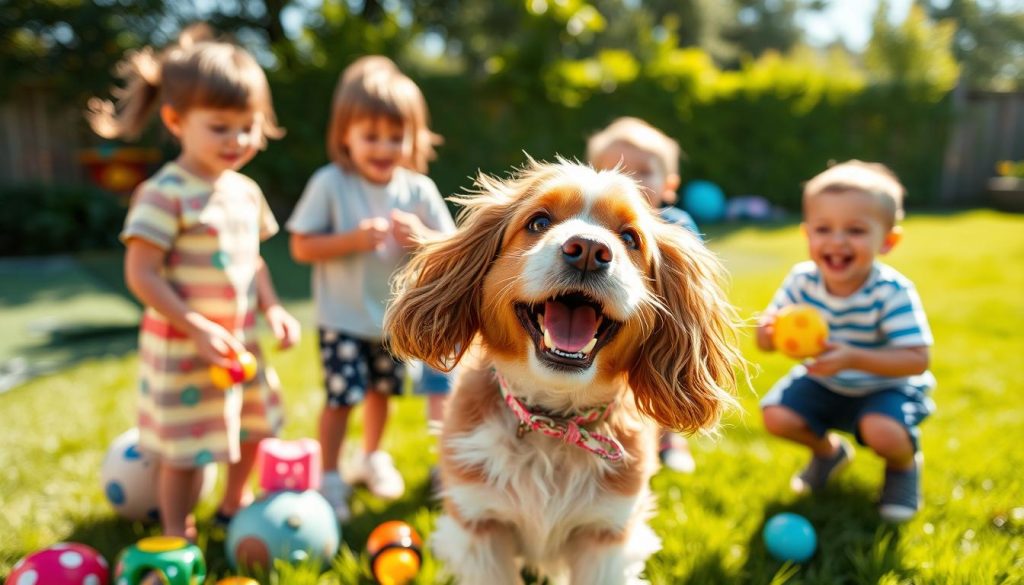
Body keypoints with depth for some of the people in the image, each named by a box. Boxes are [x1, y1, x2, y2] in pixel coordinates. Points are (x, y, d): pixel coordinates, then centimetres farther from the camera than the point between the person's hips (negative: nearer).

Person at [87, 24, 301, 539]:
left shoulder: (245, 191, 5)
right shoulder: (165, 194, -17)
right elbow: (141, 275, -19)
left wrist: (272, 309, 1)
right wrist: (197, 328, -24)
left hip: (241, 343, 8)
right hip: (183, 350, -7)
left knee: (252, 426, 22)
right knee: (184, 450, 5)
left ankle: (234, 503, 47)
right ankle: (177, 536, 29)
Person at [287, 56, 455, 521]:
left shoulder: (418, 189, -6)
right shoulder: (330, 184, -13)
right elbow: (302, 246, -12)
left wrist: (422, 237, -24)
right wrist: (353, 239, -26)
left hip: (396, 317, 4)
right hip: (342, 320, -3)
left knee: (381, 391, 19)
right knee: (341, 397, -2)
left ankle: (372, 457, 42)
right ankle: (330, 479, 20)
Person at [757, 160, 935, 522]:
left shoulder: (892, 292, -27)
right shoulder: (802, 280, -17)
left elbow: (917, 360, -29)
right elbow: (766, 336, -12)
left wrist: (853, 358, -44)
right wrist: (768, 331, -38)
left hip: (885, 386, -3)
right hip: (824, 383, 4)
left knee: (883, 432, -31)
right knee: (776, 416, -14)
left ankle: (904, 465, 11)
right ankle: (828, 451, 21)